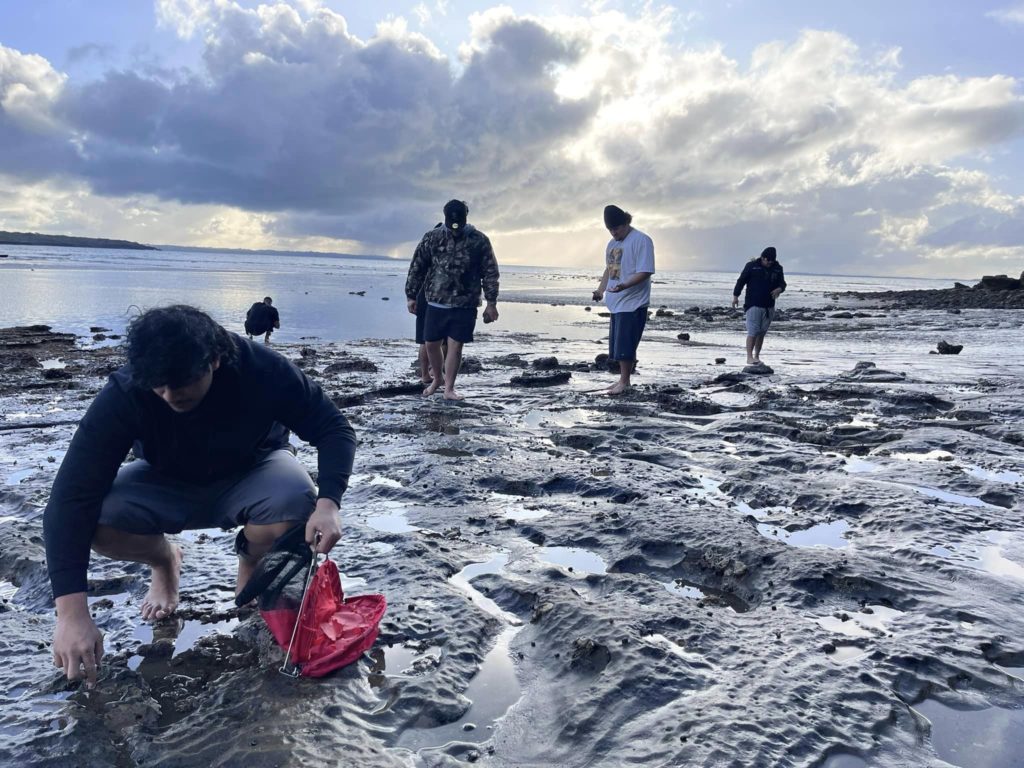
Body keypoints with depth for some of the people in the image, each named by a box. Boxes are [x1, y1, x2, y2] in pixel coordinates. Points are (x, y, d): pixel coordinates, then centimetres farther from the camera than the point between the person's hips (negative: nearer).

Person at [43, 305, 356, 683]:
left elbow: (334, 429, -21)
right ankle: (165, 562, 8)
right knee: (93, 520, -28)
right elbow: (72, 497, -31)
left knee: (294, 506, -34)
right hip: (167, 484, 1)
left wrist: (327, 503, -39)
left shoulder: (261, 369, -30)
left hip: (249, 475, -1)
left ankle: (251, 565, 3)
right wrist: (72, 613, -39)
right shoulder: (124, 393, -30)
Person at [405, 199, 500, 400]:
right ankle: (438, 378, 33)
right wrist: (411, 296, 7)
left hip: (465, 306, -2)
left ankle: (449, 388, 12)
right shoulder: (432, 238, -2)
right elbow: (416, 268, 6)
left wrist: (491, 303, -4)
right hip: (436, 303, 2)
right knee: (431, 345, 8)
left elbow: (490, 273, -2)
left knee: (455, 346, -1)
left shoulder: (479, 241, -6)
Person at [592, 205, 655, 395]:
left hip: (633, 302, -8)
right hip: (616, 302, 8)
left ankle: (624, 382, 3)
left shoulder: (641, 240, -12)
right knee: (619, 345, 11)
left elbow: (645, 272, -19)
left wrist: (624, 285, -32)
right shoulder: (612, 243, 15)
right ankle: (623, 380, 20)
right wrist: (601, 289, 7)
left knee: (625, 344, -7)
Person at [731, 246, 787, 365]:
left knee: (762, 332, 9)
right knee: (753, 331, -10)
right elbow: (741, 280, 1)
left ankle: (757, 356, 18)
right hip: (753, 305, -4)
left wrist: (779, 289, -10)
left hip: (769, 306, 5)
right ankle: (749, 357, -8)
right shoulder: (752, 266, -3)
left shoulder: (777, 268, 8)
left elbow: (782, 283, 14)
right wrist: (735, 296, 0)